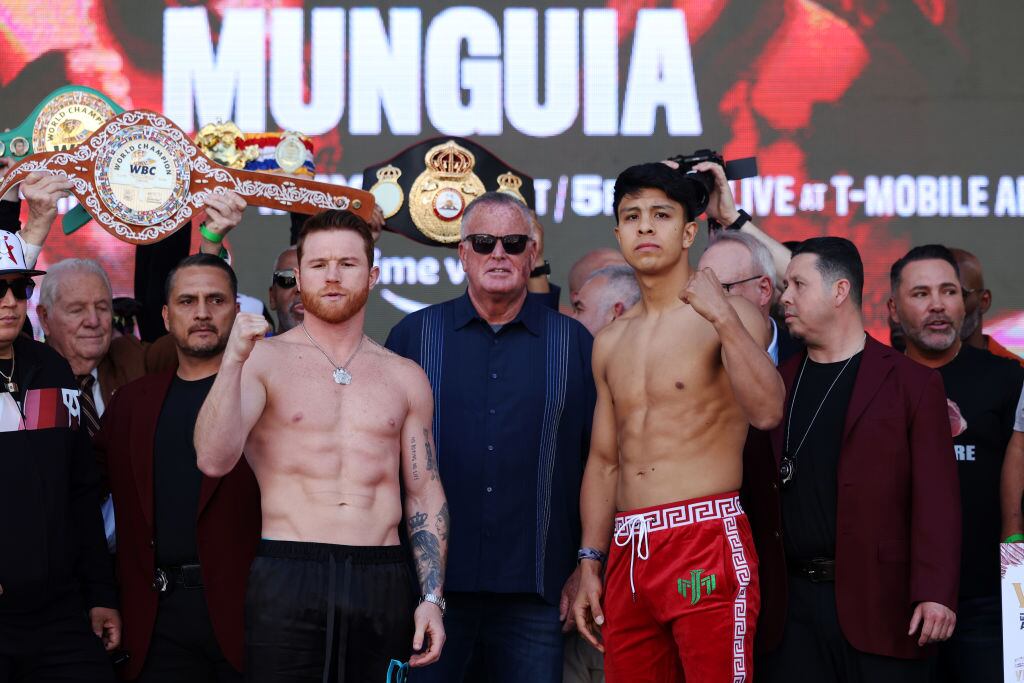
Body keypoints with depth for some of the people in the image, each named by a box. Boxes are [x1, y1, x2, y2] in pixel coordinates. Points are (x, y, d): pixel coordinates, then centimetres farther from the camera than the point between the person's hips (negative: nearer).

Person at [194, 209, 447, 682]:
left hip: (382, 584, 3)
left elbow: (425, 493, 15)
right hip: (288, 582, -3)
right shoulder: (264, 360, 3)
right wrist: (234, 360, -22)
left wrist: (432, 598, 6)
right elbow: (214, 461, -12)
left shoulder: (404, 378, 13)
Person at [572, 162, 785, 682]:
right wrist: (590, 565, 15)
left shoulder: (729, 316, -2)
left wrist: (723, 319, -26)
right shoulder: (610, 342, 17)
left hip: (707, 538, -6)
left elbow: (766, 412, -19)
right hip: (628, 550, 6)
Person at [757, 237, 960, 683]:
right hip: (793, 604, 4)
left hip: (877, 605, -4)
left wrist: (935, 593, -16)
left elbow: (936, 497, -6)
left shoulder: (911, 384, 1)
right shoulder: (778, 382, 14)